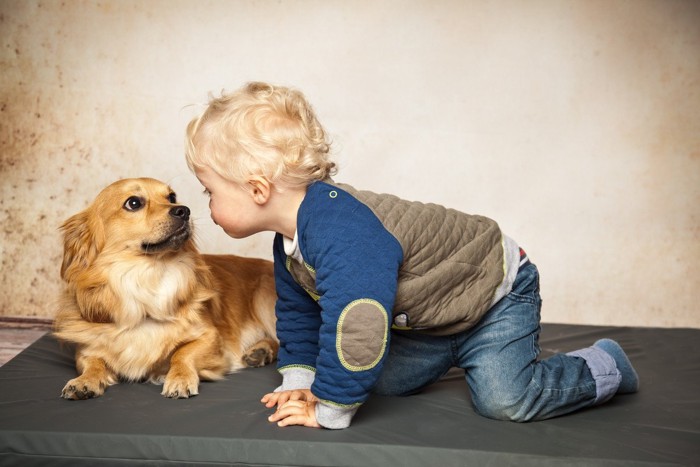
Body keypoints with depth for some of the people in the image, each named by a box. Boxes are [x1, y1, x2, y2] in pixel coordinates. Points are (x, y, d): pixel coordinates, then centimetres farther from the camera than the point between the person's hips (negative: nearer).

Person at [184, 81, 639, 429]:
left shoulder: (343, 235, -40)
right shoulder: (290, 244, -5)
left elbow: (354, 330, -42)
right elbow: (298, 315, 11)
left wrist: (329, 411, -30)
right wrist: (298, 381, 4)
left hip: (493, 288, -9)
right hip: (429, 317, 9)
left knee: (505, 399, -18)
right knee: (388, 381, 11)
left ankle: (604, 366, 6)